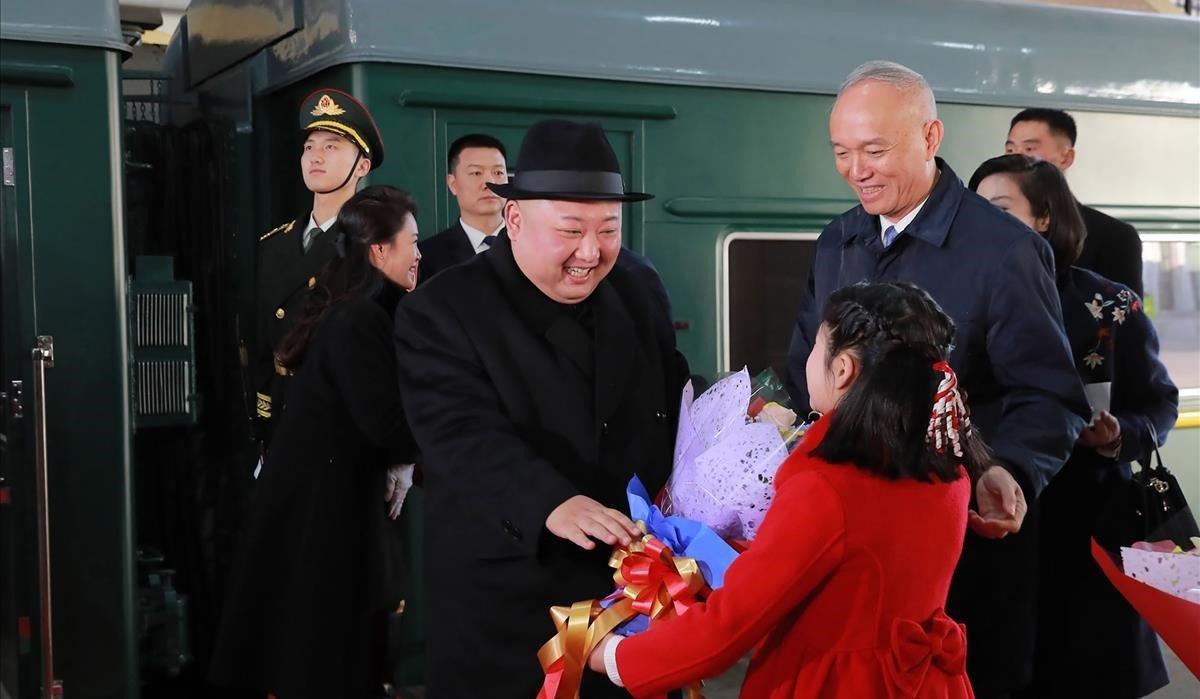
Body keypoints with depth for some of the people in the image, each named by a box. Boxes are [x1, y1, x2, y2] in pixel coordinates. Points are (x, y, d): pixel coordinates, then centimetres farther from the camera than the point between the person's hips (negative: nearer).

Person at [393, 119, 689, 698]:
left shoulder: (635, 294, 5)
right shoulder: (440, 313, -12)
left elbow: (673, 403, 13)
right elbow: (466, 438, -24)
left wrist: (675, 486, -7)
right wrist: (551, 503, -41)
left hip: (631, 584, 4)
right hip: (503, 608, -4)